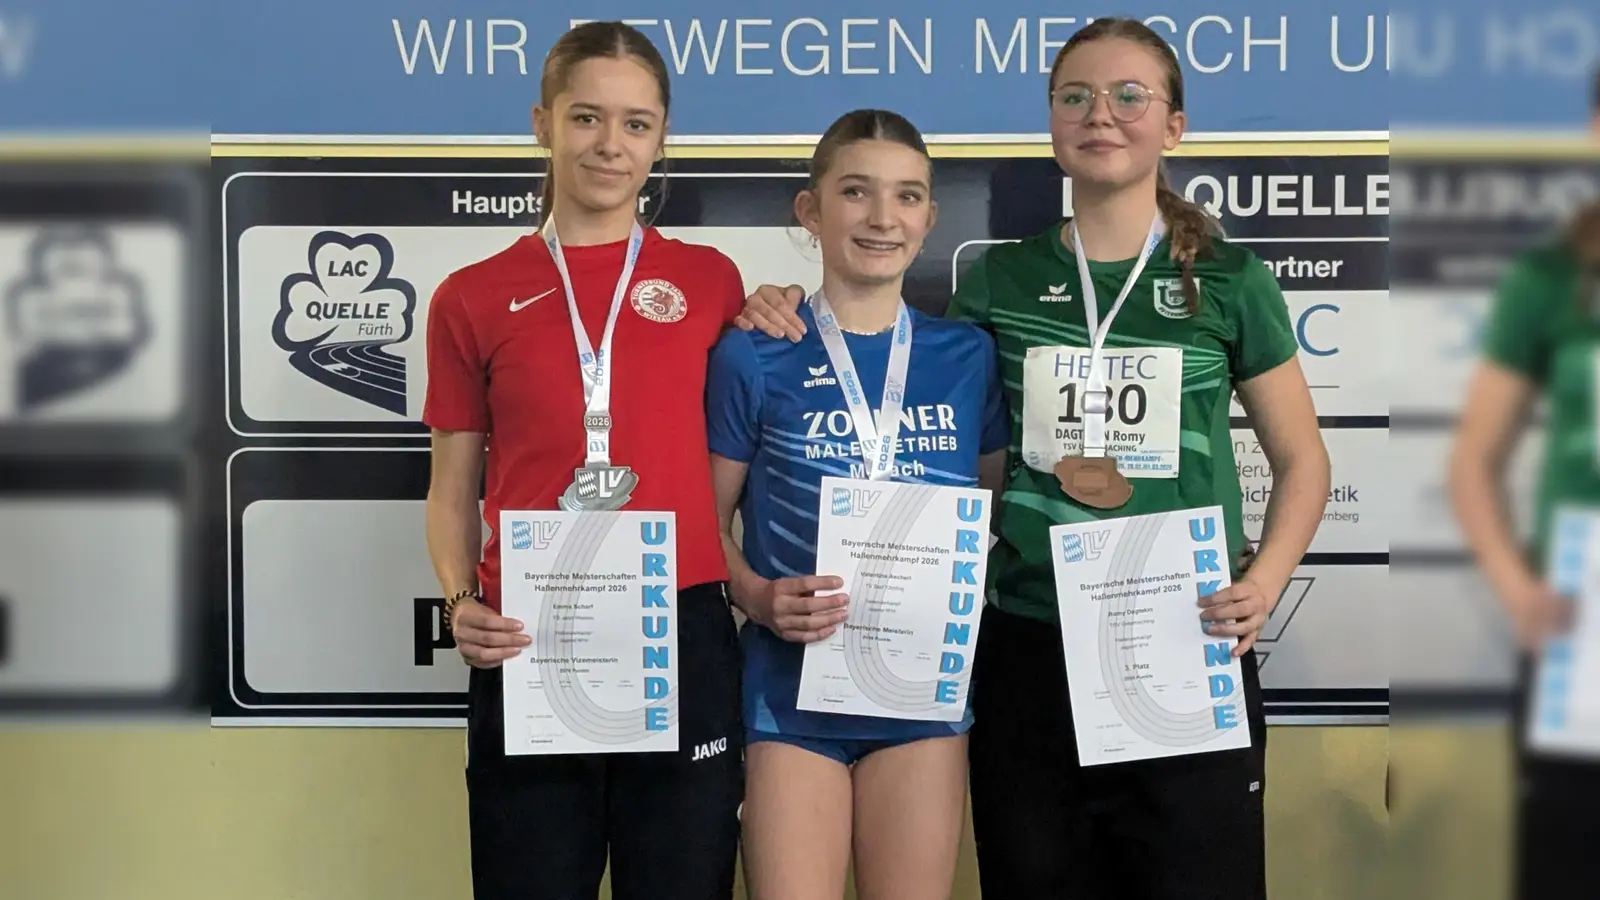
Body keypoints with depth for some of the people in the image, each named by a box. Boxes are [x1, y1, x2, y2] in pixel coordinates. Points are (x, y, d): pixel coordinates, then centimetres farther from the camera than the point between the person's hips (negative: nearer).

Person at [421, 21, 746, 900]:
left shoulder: (709, 281, 7)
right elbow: (453, 487, 9)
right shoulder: (472, 298, 5)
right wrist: (460, 603, -6)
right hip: (527, 646, 0)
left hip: (683, 639, 1)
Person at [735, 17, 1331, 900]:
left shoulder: (1228, 279, 2)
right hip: (1028, 648, 2)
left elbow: (1301, 458, 8)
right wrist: (801, 326, 0)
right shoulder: (1000, 280, 6)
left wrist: (1264, 580, -9)